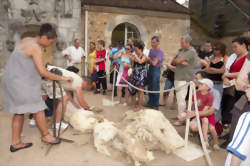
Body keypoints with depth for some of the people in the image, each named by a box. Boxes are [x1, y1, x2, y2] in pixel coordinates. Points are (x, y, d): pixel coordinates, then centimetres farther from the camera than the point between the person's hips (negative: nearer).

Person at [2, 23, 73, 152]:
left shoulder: (27, 40, 8)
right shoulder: (36, 48, -20)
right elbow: (43, 72, -24)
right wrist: (62, 78, -18)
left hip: (13, 79, 9)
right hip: (20, 82, -9)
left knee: (19, 111, 14)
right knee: (38, 109, 3)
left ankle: (15, 142, 22)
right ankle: (45, 135, 19)